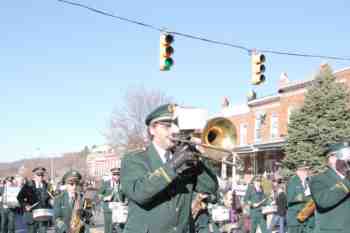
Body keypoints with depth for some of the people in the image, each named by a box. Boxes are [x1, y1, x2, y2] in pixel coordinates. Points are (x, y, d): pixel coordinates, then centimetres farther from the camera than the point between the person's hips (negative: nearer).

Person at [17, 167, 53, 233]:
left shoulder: (46, 186, 7)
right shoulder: (28, 185, 0)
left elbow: (50, 198, 13)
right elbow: (20, 197, 3)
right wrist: (25, 205, -10)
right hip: (31, 213, -1)